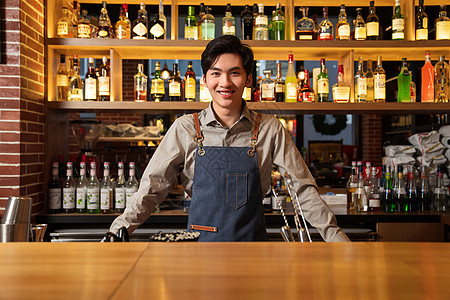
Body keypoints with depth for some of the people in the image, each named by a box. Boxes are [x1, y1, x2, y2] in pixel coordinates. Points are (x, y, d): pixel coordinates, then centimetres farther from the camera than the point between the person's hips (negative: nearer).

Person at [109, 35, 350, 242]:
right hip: (200, 243, 0)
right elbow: (151, 189, 4)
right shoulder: (185, 128, 2)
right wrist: (117, 233, -6)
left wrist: (337, 239, 0)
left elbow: (303, 190, 6)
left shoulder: (270, 130, 2)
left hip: (252, 241, 1)